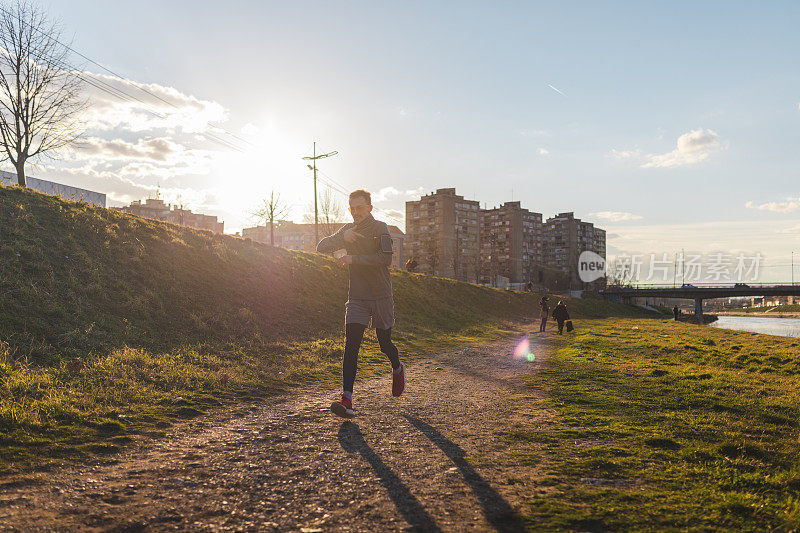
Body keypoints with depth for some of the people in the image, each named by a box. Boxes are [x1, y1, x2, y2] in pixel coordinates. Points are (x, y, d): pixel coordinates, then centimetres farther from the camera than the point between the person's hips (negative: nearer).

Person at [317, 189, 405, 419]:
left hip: (381, 297, -3)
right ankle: (346, 399, -13)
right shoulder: (348, 230, 11)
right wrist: (342, 237, -14)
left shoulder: (379, 228, -5)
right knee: (350, 346, -10)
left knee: (385, 344, 9)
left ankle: (398, 369, 43)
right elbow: (321, 247, 3)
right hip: (356, 298, 3)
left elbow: (386, 258, -19)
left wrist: (353, 258, -22)